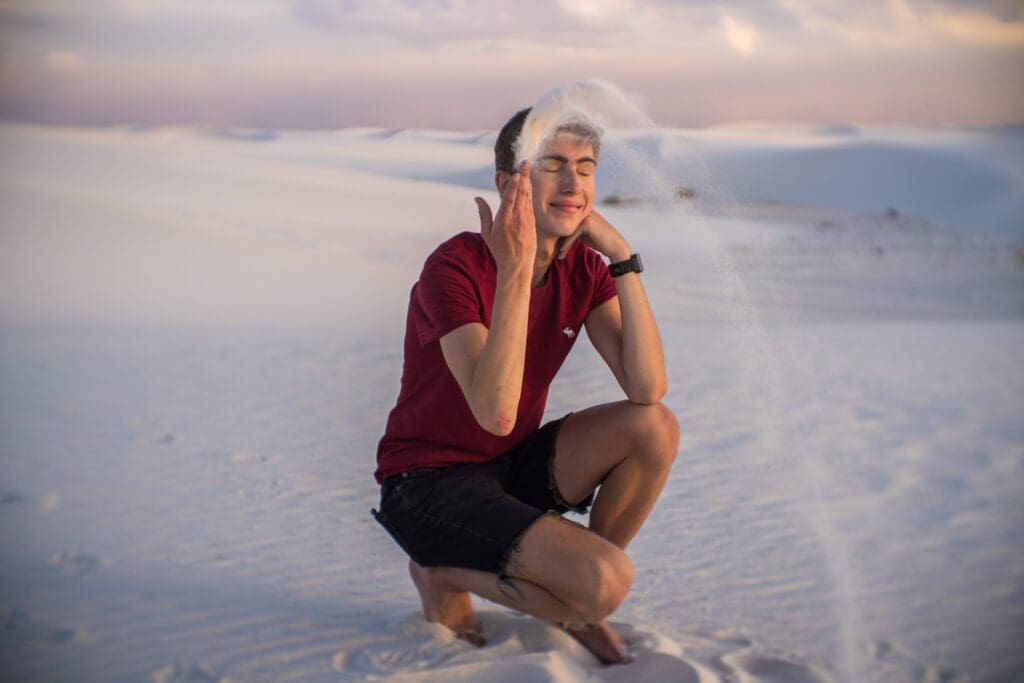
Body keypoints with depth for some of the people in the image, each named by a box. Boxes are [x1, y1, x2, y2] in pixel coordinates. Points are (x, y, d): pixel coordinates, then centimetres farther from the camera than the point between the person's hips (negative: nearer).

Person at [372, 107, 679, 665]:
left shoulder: (582, 267, -2)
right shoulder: (455, 267, -22)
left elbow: (648, 388, -15)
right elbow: (496, 412, -35)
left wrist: (623, 259, -20)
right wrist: (515, 269, -36)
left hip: (514, 468, 7)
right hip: (429, 483, -7)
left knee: (655, 428, -16)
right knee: (604, 583, -25)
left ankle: (578, 603, 4)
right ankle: (445, 575, 2)